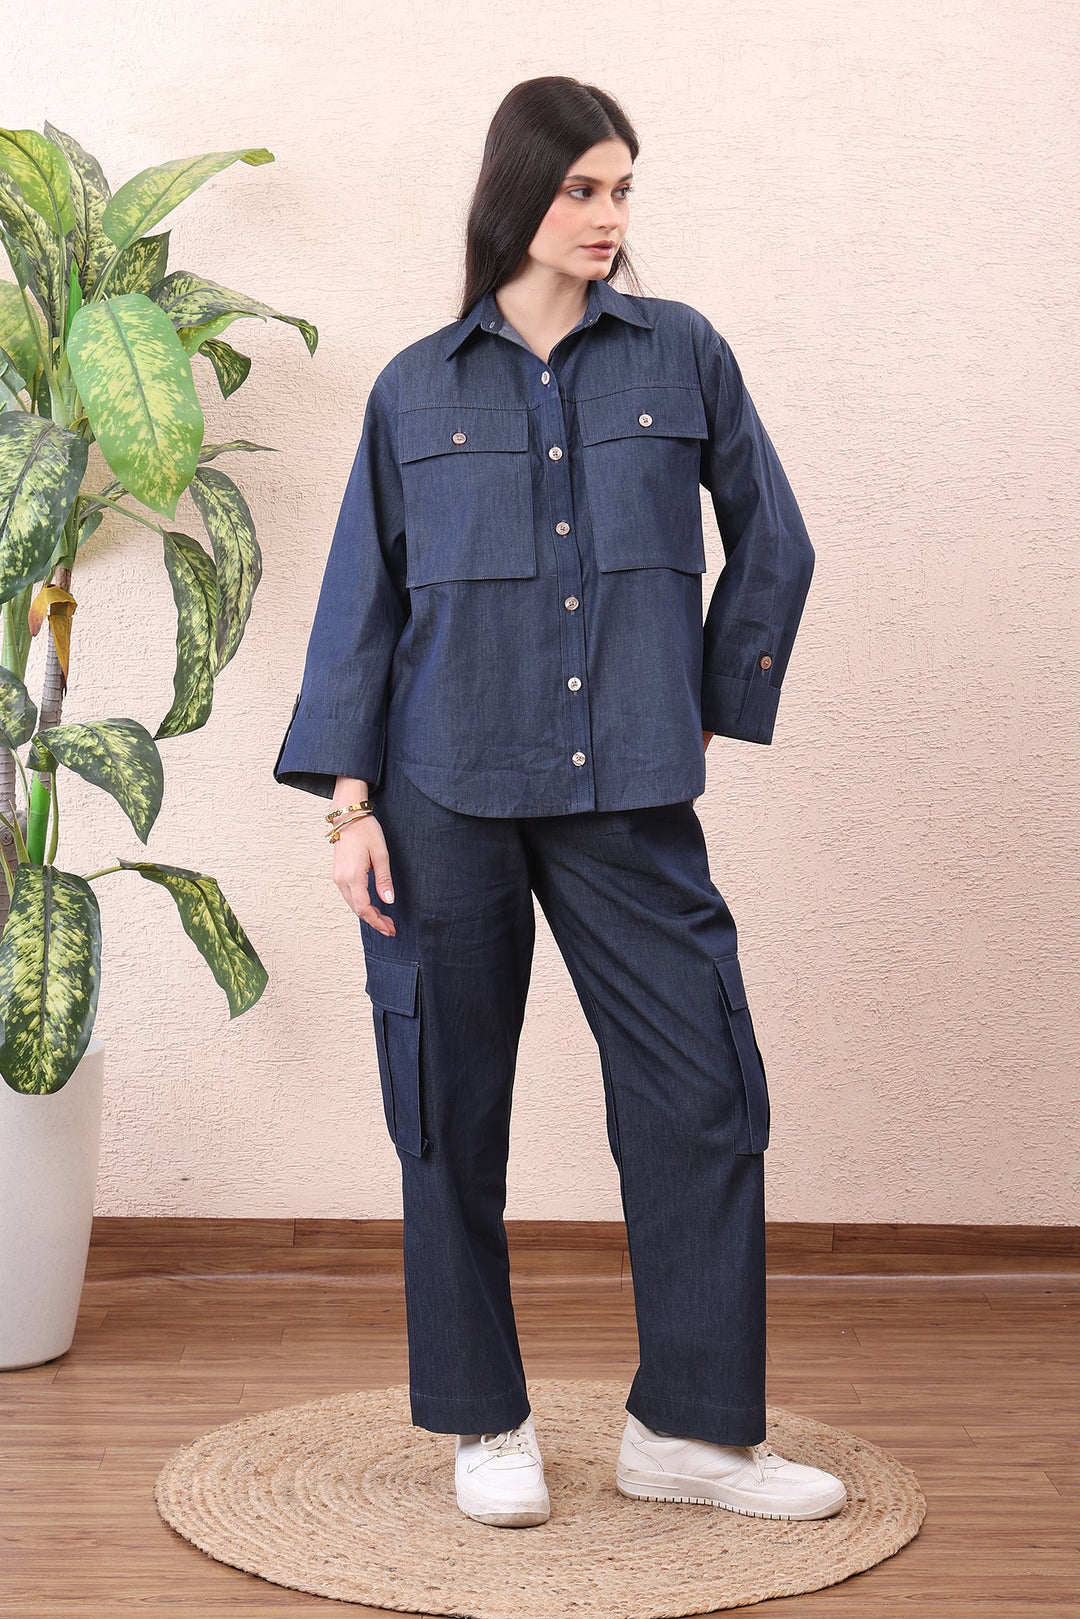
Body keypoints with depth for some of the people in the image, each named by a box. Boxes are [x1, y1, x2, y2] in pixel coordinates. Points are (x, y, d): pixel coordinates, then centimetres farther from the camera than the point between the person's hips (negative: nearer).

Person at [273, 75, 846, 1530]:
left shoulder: (681, 356, 7)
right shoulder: (415, 391, 7)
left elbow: (774, 547, 15)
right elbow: (362, 602, 6)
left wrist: (713, 708, 13)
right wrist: (348, 802, -1)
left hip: (625, 797, 1)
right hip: (447, 797, 0)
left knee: (705, 1095, -2)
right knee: (452, 1111, 4)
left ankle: (691, 1426, 14)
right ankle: (486, 1425, 21)